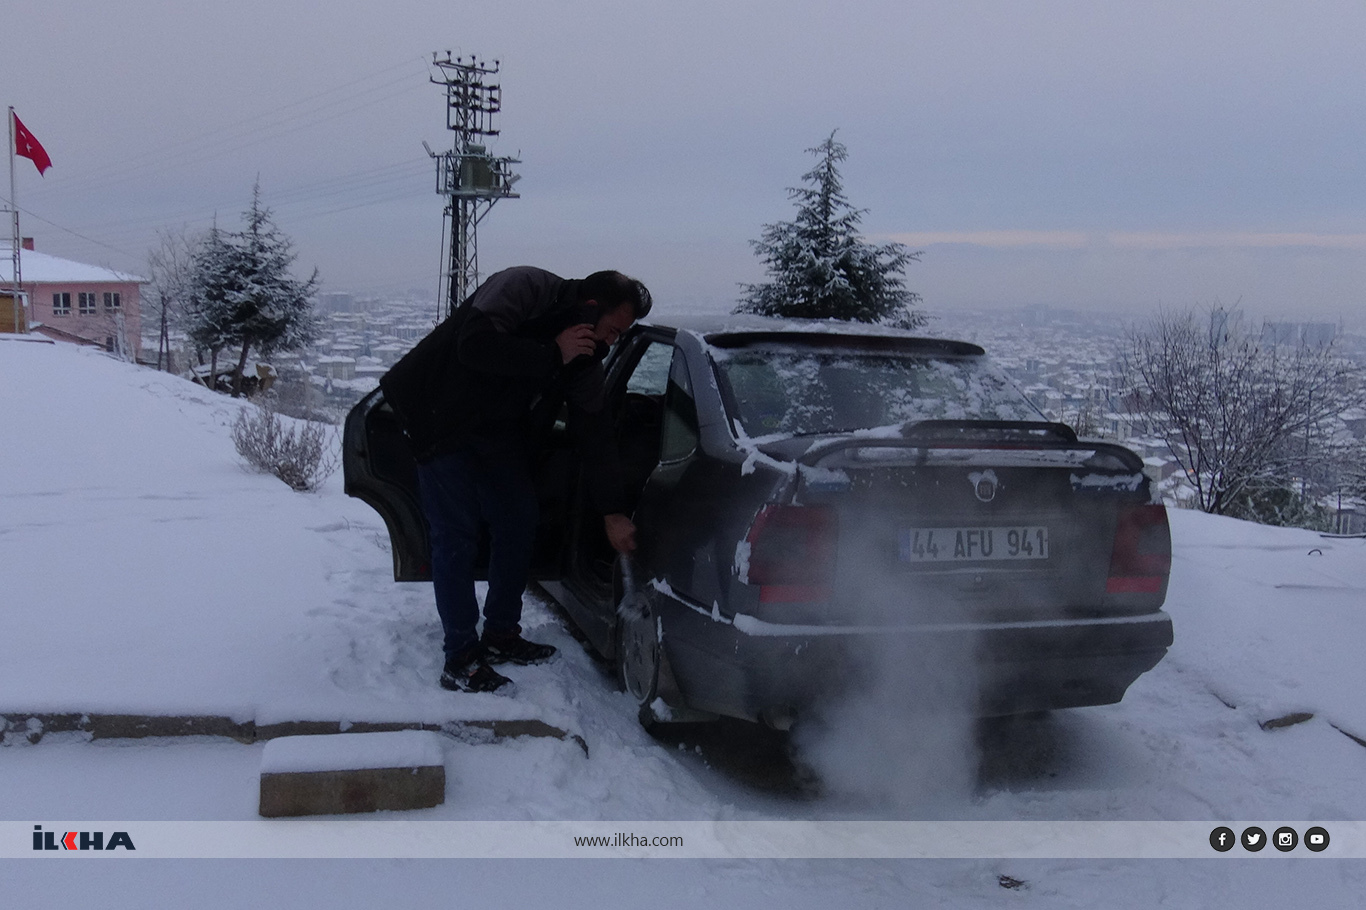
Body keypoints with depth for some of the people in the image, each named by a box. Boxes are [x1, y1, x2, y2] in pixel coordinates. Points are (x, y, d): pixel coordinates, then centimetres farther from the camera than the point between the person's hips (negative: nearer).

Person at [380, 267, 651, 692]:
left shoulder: (585, 358, 0)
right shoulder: (525, 287, -22)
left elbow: (595, 433, 2)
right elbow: (474, 345, -34)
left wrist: (612, 513, 0)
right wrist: (551, 354, -28)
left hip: (497, 430, 8)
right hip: (440, 415, -8)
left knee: (519, 523, 7)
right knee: (456, 536, -10)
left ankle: (501, 634, 22)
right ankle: (460, 660, -5)